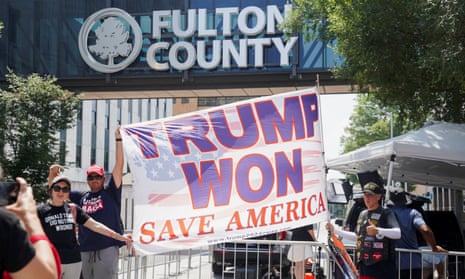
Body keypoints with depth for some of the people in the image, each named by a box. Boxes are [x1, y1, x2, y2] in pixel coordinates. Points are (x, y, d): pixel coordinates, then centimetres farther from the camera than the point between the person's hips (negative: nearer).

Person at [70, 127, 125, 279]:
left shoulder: (111, 192, 4)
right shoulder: (81, 197, 16)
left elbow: (119, 164, -3)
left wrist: (118, 139, -7)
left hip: (107, 248, -5)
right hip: (85, 250, 5)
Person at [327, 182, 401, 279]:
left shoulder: (386, 213, -6)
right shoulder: (362, 214, 16)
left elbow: (398, 233, -22)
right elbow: (356, 236, 28)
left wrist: (378, 230, -39)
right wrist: (335, 230, 25)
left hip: (382, 266, -7)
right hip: (365, 265, 7)